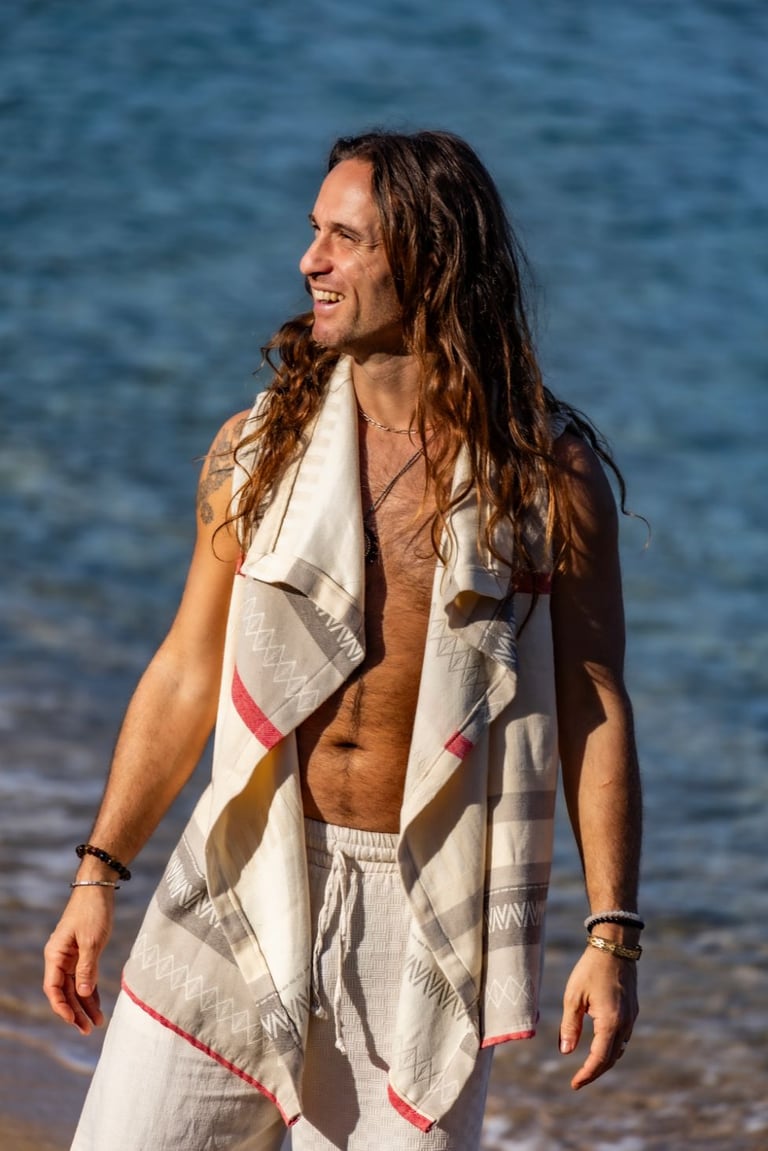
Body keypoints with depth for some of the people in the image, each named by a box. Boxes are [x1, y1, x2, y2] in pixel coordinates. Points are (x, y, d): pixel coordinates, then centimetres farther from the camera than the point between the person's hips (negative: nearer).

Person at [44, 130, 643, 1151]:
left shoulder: (552, 474, -2)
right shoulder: (259, 447, 4)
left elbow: (594, 708, 0)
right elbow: (187, 674, 9)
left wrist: (612, 932, -6)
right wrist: (99, 873, 4)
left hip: (423, 909, -2)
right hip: (249, 880, 2)